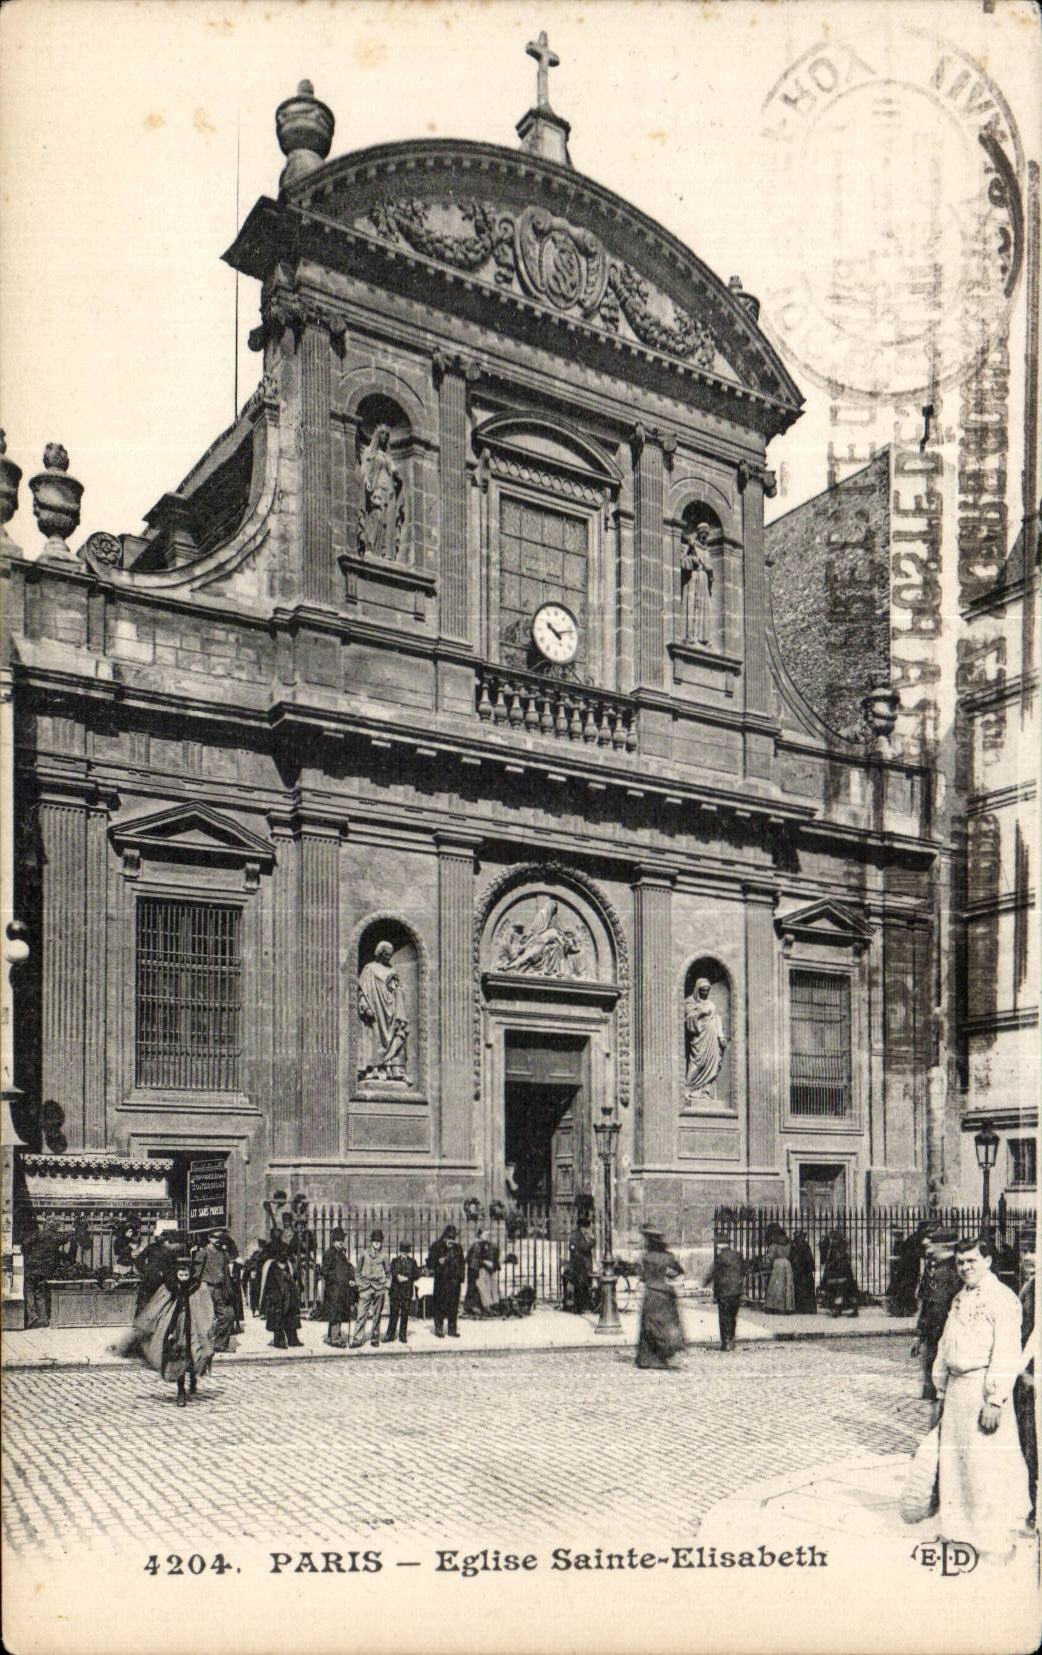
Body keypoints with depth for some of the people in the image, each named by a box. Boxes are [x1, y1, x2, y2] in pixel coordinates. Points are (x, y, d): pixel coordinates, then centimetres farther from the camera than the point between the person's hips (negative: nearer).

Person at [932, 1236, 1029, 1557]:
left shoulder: (1002, 1299, -11)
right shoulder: (959, 1299, 15)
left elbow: (1006, 1354, -16)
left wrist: (995, 1400, -20)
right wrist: (941, 1391, 19)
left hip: (983, 1387, -8)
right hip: (956, 1387, 8)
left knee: (987, 1467, -4)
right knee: (952, 1460, 12)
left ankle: (995, 1541, 5)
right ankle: (956, 1526, 25)